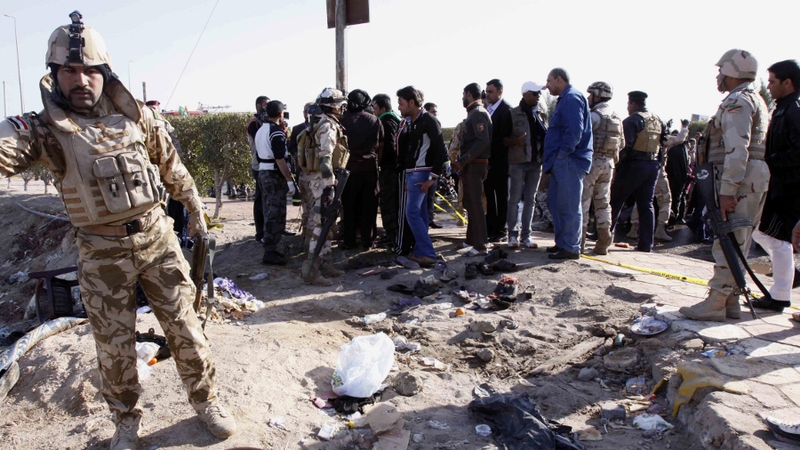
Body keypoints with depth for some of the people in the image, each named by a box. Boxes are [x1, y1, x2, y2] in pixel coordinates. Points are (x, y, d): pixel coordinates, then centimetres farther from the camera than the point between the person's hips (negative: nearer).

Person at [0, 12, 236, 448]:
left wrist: (195, 210, 17)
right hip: (102, 254, -1)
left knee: (184, 327, 8)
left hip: (157, 237, 1)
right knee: (114, 346, 11)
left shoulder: (135, 115, -2)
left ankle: (205, 400, 30)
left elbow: (172, 168, 10)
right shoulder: (44, 127, -9)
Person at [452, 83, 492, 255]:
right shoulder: (474, 113, 19)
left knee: (475, 204, -8)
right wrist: (461, 161, 10)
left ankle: (480, 245, -5)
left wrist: (462, 161, -22)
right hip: (470, 165, 10)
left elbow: (483, 141, -22)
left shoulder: (478, 113, -11)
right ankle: (472, 239, 24)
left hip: (474, 165, -10)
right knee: (470, 203, 15)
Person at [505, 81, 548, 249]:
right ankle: (513, 235, 7)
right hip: (518, 161, -4)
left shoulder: (542, 113, 10)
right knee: (515, 199, 0)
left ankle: (526, 235, 13)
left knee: (530, 199, 7)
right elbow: (503, 139, -1)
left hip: (537, 161, 4)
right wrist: (517, 141, -20)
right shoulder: (513, 114, -1)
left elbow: (546, 134, 16)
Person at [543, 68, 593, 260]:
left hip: (569, 161, -11)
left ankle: (571, 248, 0)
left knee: (569, 205, -6)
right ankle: (562, 242, 24)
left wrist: (562, 153, -18)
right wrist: (554, 157, 16)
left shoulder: (572, 98, -11)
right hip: (562, 162, 11)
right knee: (554, 201, 15)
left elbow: (575, 130, -23)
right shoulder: (566, 99, 21)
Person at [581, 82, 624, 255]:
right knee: (603, 202, 11)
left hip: (592, 160, -7)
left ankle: (579, 242, -3)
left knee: (583, 200, -3)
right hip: (608, 162, 7)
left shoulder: (594, 116, -11)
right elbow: (622, 143, 17)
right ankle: (603, 244, 12)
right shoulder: (617, 118, 14)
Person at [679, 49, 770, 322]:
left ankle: (715, 305, -4)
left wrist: (727, 190, -24)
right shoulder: (755, 100, 23)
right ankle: (730, 302, 18)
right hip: (753, 180, 10)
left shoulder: (738, 101, -10)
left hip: (740, 181, -10)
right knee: (737, 244, 12)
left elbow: (737, 149, -21)